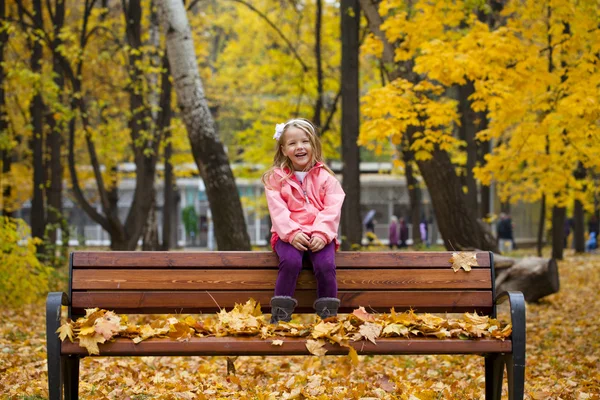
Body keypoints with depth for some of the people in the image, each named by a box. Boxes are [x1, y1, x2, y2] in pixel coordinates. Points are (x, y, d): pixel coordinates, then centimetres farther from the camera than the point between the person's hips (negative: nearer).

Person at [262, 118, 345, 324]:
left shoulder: (325, 177, 7)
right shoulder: (276, 178, 5)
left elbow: (332, 209, -3)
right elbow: (278, 210, -7)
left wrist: (321, 234, -18)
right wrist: (292, 233, -22)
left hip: (320, 235, 1)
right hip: (289, 234, -1)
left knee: (326, 265, -27)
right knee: (291, 262, -32)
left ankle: (328, 314, -14)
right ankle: (280, 314, -25)